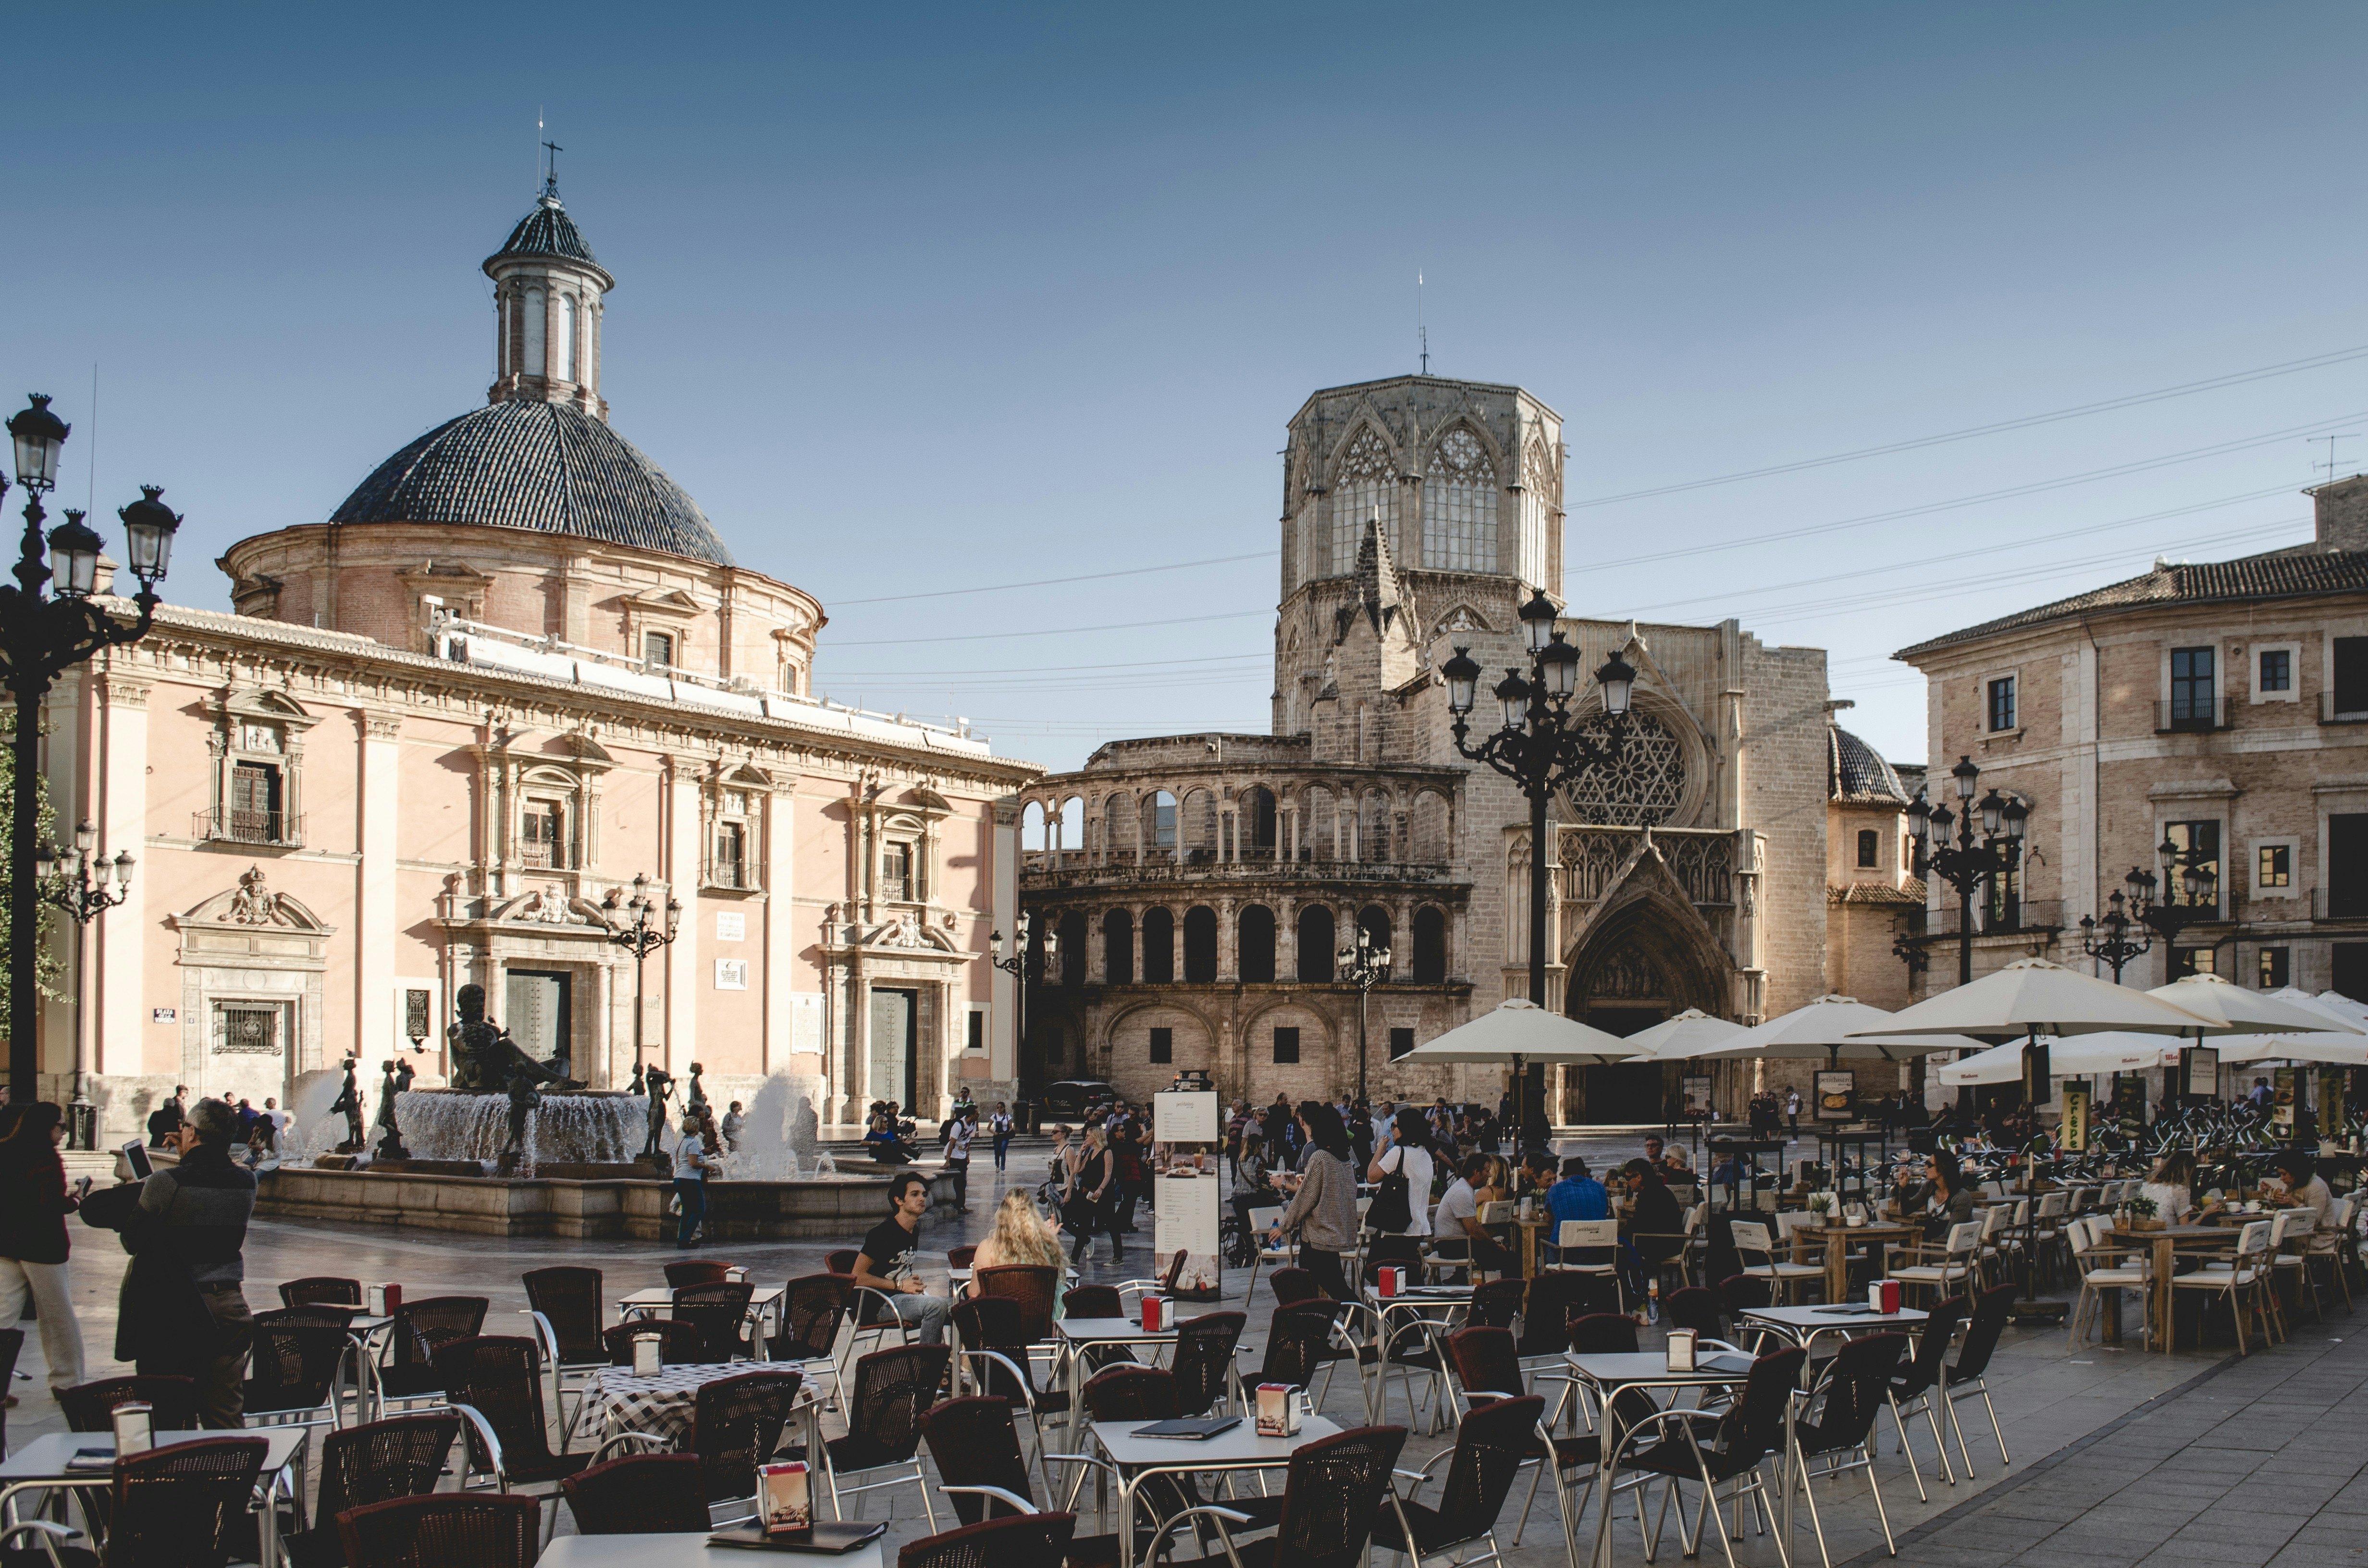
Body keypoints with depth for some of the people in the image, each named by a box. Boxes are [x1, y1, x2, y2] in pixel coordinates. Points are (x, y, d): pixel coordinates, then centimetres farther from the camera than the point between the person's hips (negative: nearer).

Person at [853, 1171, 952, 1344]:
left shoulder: (914, 1231, 14)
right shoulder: (882, 1233, -13)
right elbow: (858, 1276, -15)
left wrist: (914, 1281, 6)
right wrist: (899, 1285, -14)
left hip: (905, 1297, 9)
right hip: (882, 1303, -9)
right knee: (937, 1305, -30)